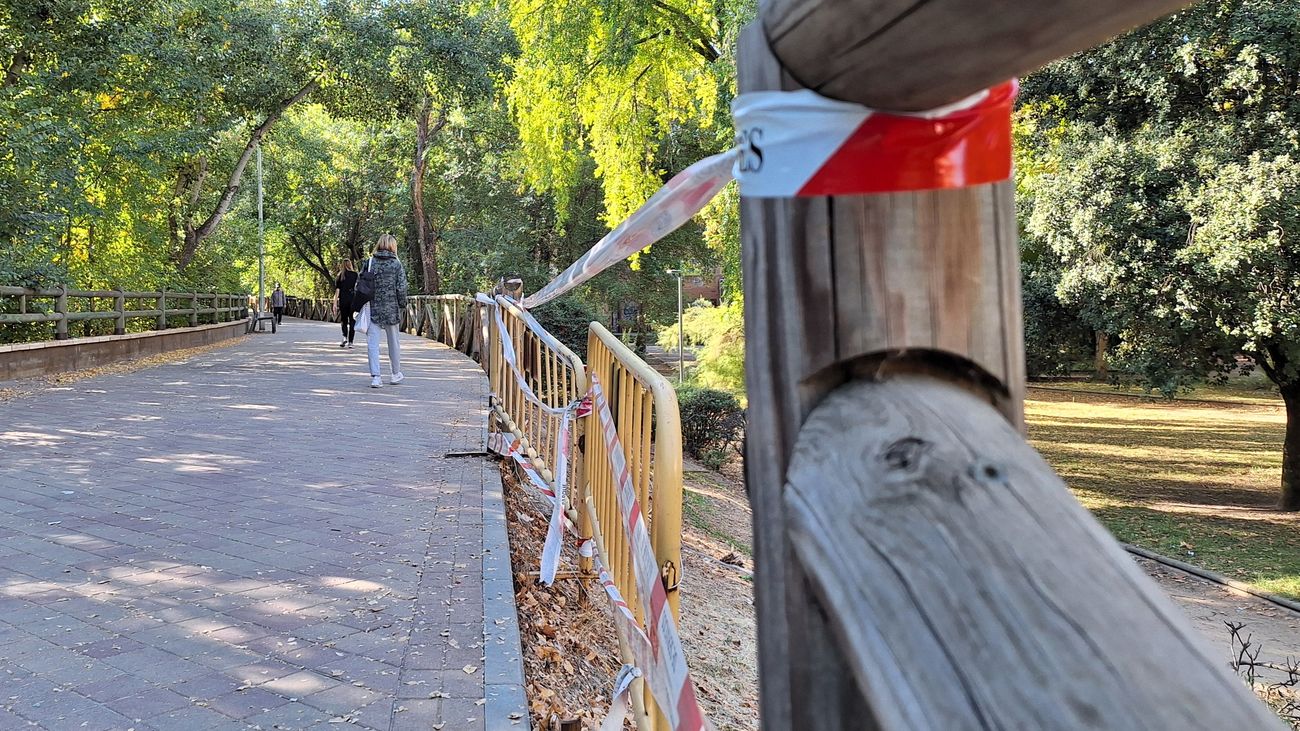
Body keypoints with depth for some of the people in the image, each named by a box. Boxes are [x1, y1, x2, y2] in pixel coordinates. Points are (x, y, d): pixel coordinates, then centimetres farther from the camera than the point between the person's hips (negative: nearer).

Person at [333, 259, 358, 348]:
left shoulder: (340, 276, 4)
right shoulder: (355, 275, 3)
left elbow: (337, 290, 0)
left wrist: (335, 303, 1)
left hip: (343, 300, 0)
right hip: (354, 300, 0)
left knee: (344, 320, 13)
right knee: (352, 321, 4)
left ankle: (345, 337, -8)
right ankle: (350, 342, 2)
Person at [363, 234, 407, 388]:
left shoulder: (369, 263, -2)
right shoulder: (397, 265, -4)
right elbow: (401, 288, -7)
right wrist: (402, 305, 6)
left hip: (372, 309, 0)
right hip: (391, 309, 0)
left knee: (372, 343, -1)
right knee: (393, 342, 15)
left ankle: (375, 376, -12)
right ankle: (396, 374, 28)